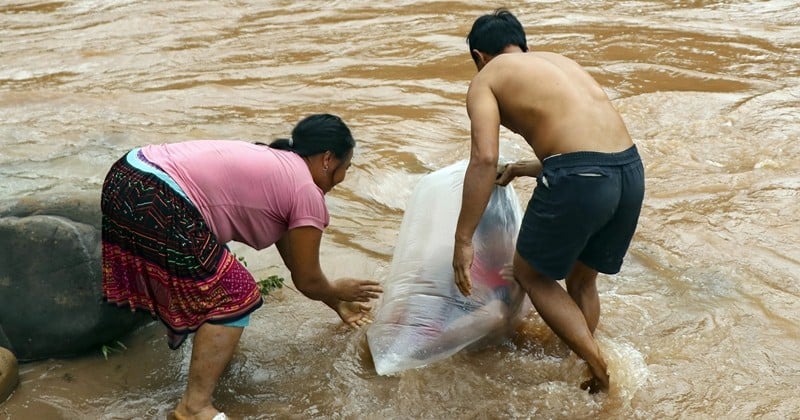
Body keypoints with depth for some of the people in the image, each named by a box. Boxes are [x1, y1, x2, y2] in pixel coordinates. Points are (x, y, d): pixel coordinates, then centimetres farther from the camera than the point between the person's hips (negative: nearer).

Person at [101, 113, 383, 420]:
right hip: (154, 202, -10)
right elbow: (307, 281, 7)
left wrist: (335, 302, 44)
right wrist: (337, 293, 29)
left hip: (125, 179, 10)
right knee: (232, 297, 0)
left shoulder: (274, 165, 26)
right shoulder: (307, 192, -1)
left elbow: (291, 254, 36)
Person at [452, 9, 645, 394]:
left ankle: (597, 368, 8)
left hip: (579, 179, -7)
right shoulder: (558, 60, 28)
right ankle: (585, 364, 36)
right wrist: (520, 169, 46)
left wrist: (463, 240, -5)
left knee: (531, 273, 17)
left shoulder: (486, 78, 9)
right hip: (630, 170, 7)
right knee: (581, 279, 26)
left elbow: (485, 160, -8)